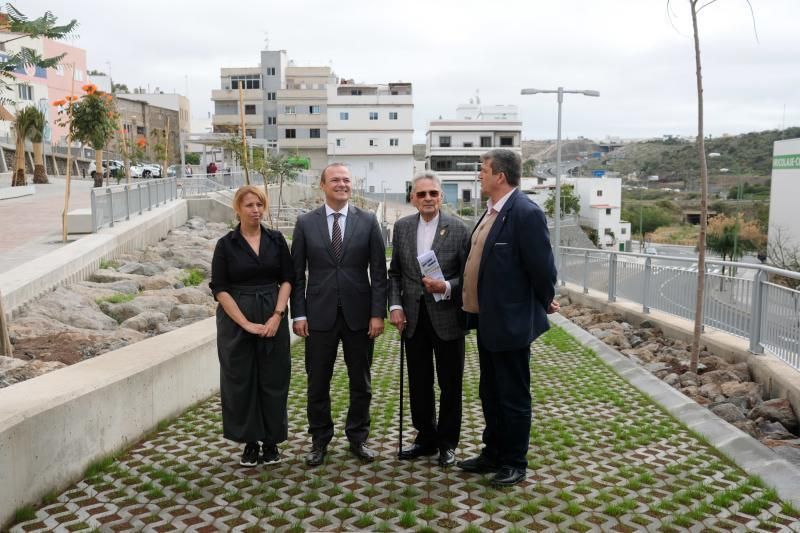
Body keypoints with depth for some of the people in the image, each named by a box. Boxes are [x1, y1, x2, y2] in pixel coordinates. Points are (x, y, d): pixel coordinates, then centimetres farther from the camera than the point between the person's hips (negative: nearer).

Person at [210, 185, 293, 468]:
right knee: (240, 381, 5)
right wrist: (246, 324, -13)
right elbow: (219, 289, -6)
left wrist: (277, 315, -11)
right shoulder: (226, 244, -2)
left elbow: (287, 279, 2)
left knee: (273, 380, 5)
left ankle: (271, 441, 20)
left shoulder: (276, 239, 4)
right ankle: (250, 442, 20)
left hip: (273, 318, 1)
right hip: (236, 320, -1)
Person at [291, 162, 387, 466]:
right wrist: (298, 314, -4)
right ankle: (320, 441, 26)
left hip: (359, 314, 0)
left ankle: (358, 437, 28)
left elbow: (378, 271, 0)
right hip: (320, 315, 0)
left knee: (361, 383, 11)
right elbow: (297, 274, 3)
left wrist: (378, 313, -6)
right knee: (317, 383, 9)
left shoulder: (368, 221, 1)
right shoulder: (306, 223, 2)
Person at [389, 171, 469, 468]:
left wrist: (447, 287, -21)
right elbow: (395, 272, 9)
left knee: (450, 385, 9)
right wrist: (395, 305, -1)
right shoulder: (402, 227, 4)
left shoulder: (458, 229, -6)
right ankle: (426, 438, 30)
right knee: (419, 384, 13)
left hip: (447, 317, -3)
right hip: (413, 318, 3)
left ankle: (447, 443, 26)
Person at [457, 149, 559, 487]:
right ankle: (493, 453, 35)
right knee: (490, 393, 19)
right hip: (486, 319, 9)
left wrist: (545, 303, -2)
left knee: (513, 396, 7)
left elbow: (542, 267, -16)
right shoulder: (491, 212, 9)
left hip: (511, 320, -9)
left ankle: (515, 463, 23)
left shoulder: (526, 213, -19)